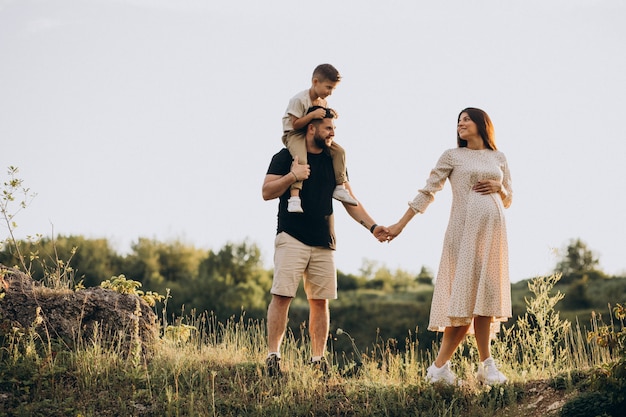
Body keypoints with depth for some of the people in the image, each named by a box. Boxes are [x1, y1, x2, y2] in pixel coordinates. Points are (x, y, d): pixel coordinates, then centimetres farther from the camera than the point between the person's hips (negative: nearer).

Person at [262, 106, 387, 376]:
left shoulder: (334, 161, 15)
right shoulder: (286, 156, 1)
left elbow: (349, 201, 15)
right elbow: (267, 192, -5)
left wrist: (372, 226, 4)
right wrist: (292, 176, -20)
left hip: (324, 243, 5)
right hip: (292, 239, -5)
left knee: (320, 302, 3)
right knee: (282, 296, -12)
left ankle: (318, 360, 8)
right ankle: (273, 356, -10)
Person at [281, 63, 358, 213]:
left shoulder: (323, 102, 7)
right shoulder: (299, 100, -19)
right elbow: (296, 125, -20)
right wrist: (313, 115, -30)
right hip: (294, 135, -8)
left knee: (339, 151, -5)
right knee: (301, 159, -35)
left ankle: (340, 188, 3)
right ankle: (294, 197, -39)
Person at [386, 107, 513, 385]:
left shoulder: (498, 158, 16)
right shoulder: (453, 156, 7)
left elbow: (508, 200, 21)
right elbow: (427, 192, 5)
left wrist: (498, 188, -1)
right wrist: (400, 225, 0)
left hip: (493, 232, 4)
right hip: (465, 229, -4)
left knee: (485, 297, -2)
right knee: (466, 296, -11)